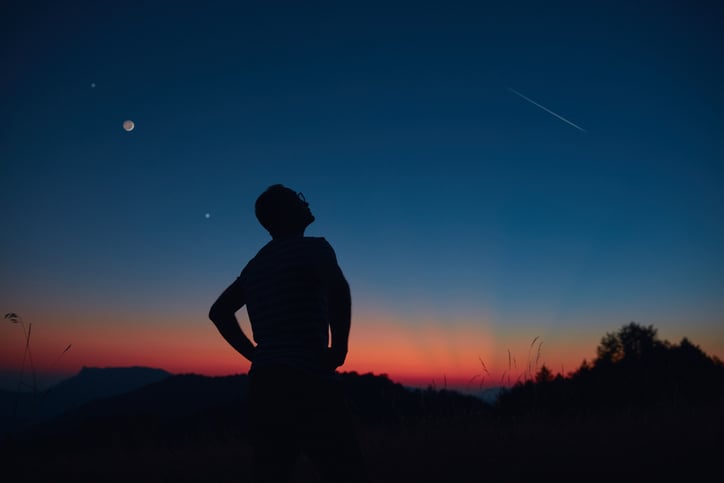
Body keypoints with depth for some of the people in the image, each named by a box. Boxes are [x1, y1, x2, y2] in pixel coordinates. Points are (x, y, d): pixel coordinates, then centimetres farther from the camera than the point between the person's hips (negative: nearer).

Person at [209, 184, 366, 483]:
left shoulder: (255, 265, 18)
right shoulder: (312, 248, -4)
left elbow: (219, 312, 27)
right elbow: (338, 288, -25)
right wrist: (339, 349, -13)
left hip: (263, 382, 8)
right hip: (308, 379, -8)